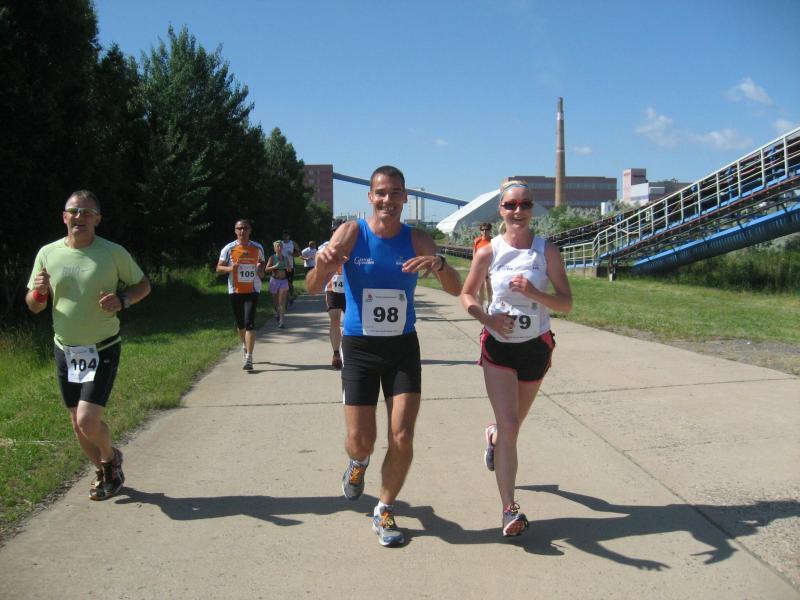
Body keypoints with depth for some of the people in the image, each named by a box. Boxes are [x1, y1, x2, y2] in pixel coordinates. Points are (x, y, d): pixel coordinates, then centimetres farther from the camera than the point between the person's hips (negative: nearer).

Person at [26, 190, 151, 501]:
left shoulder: (113, 253, -10)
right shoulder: (48, 253, -1)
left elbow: (143, 285, 3)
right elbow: (34, 307, 5)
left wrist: (123, 300, -17)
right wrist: (39, 292, -18)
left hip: (102, 350, -4)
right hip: (65, 350, 4)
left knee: (88, 421, -15)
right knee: (78, 425, 12)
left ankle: (111, 458, 18)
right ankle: (104, 472, 36)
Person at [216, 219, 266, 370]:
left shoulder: (258, 248, 2)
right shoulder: (229, 249, -2)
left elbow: (262, 263, 20)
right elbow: (219, 268, 2)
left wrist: (261, 271, -3)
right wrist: (230, 268, -18)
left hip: (252, 290, -1)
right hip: (235, 290, 1)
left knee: (249, 323, -14)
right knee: (240, 323, 14)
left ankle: (249, 358, -15)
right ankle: (245, 347, 42)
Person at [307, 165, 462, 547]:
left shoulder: (417, 241, -4)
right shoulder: (351, 233, -10)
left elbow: (456, 290, -10)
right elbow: (313, 288, -18)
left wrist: (438, 265, -33)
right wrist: (321, 265, -42)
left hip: (403, 346, 1)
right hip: (359, 347, -1)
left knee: (402, 438, -3)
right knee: (360, 441, 1)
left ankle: (385, 510, 20)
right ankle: (358, 463, 39)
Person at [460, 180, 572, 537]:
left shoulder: (547, 252, -7)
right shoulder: (488, 253, -7)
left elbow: (566, 303, -8)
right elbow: (467, 295, 4)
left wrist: (534, 293, -27)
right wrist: (488, 318, -15)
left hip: (536, 346, 2)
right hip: (498, 345, -2)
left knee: (514, 422, 19)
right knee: (509, 427, -11)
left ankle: (493, 437, 57)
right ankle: (509, 509, -6)